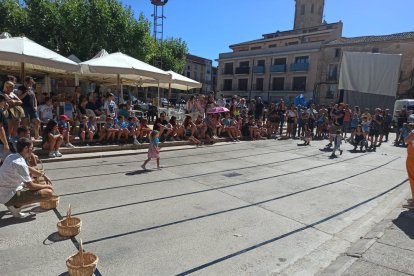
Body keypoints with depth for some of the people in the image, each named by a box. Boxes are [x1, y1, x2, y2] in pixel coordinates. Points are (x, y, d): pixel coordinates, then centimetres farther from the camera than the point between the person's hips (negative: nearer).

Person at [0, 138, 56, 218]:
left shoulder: (11, 156, 2)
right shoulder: (19, 164, -26)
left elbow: (28, 169, 19)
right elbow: (31, 186, -20)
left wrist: (44, 175, 10)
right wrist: (46, 186, -4)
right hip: (10, 196, -10)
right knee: (49, 193, -18)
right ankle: (15, 206, -6)